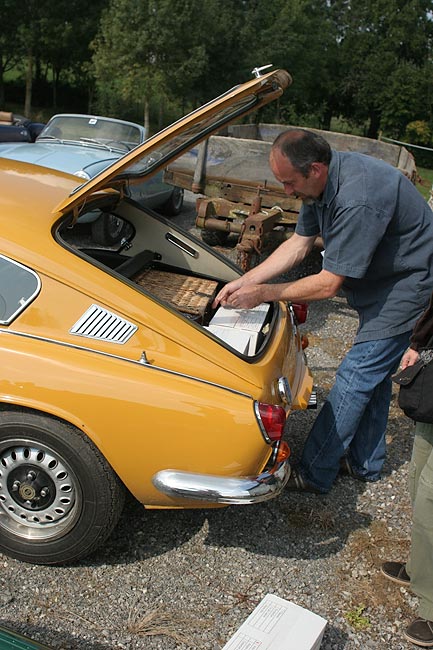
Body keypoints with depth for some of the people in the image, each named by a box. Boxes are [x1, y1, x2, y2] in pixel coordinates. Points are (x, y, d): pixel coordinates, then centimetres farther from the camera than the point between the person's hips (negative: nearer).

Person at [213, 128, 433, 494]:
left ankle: (314, 474, 5)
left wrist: (262, 293, -20)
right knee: (374, 375, 17)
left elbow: (328, 285, -29)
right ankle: (365, 463, 33)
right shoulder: (322, 180, -5)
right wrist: (244, 281, -3)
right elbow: (299, 244, 3)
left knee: (354, 378, -6)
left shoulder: (357, 201, -36)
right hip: (381, 281, 10)